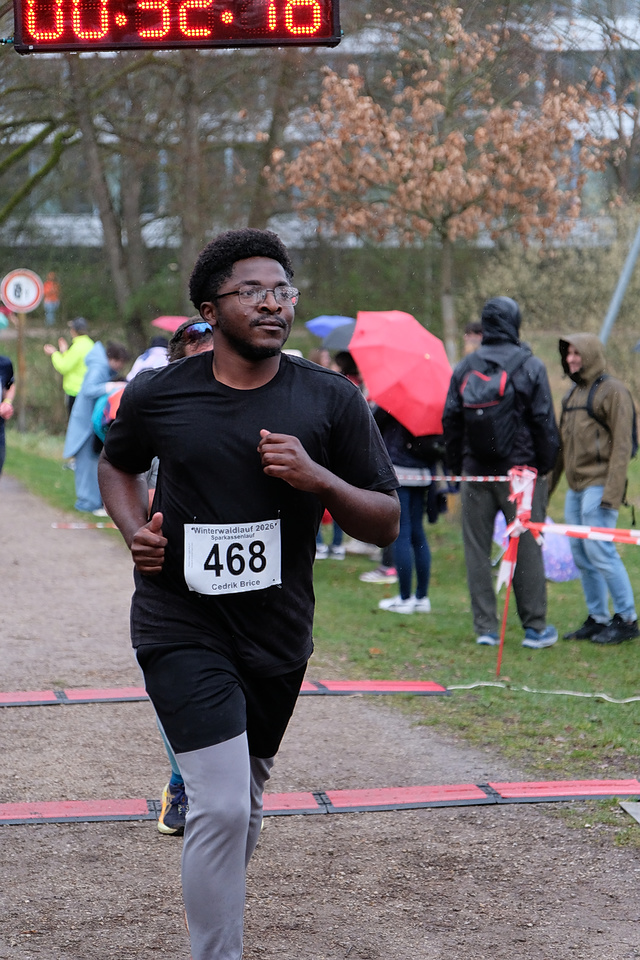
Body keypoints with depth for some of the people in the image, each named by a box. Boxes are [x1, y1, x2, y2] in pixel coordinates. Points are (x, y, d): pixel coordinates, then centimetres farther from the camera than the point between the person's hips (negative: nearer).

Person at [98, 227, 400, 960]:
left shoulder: (333, 402, -4)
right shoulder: (157, 395, -4)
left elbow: (386, 523, -2)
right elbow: (116, 463, 17)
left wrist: (317, 478, -20)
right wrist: (134, 529, -3)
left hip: (277, 637, 3)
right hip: (181, 630, -3)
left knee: (244, 805, 18)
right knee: (222, 807, -16)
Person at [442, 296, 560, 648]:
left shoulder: (464, 367, 5)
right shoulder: (531, 366, -4)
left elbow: (450, 420, 7)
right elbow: (544, 421, -5)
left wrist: (456, 467, 15)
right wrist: (546, 464, 4)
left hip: (476, 473, 2)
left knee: (477, 548, 6)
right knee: (527, 547, 3)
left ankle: (485, 628, 5)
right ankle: (535, 627, 7)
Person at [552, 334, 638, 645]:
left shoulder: (613, 391, -7)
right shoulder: (572, 394, 19)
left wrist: (612, 492, -20)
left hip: (599, 487, -8)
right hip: (575, 489, 8)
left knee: (600, 550, -12)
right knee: (582, 556, 7)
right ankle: (597, 619, 14)